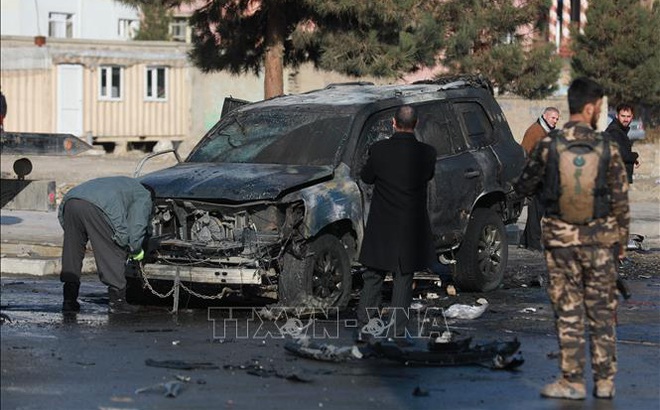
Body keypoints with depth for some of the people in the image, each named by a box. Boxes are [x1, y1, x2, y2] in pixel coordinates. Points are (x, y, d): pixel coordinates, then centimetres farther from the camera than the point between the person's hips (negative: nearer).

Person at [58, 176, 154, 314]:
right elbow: (137, 226, 12)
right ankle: (117, 301, 6)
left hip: (70, 201, 7)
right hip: (95, 207, -7)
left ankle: (69, 301, 13)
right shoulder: (144, 196, 24)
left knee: (72, 253, 15)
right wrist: (136, 251, 27)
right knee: (114, 256, 5)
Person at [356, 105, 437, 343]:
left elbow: (366, 177, 3)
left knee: (372, 279, 12)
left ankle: (364, 329, 11)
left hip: (381, 227, 0)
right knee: (404, 279, 9)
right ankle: (398, 331, 7)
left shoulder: (379, 150, -12)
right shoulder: (427, 153, -10)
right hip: (412, 229, 0)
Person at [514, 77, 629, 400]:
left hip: (561, 238, 0)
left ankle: (573, 381, 7)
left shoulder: (547, 146, -6)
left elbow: (523, 188, 1)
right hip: (600, 239, 0)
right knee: (602, 312, 9)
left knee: (569, 312, 6)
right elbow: (620, 198, -3)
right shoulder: (607, 147, -6)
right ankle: (604, 381, 11)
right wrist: (621, 239, 9)